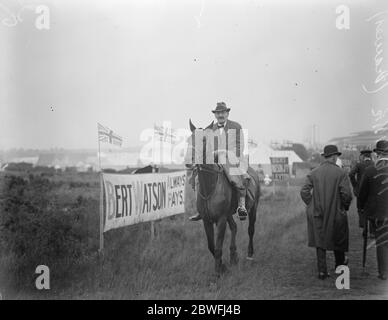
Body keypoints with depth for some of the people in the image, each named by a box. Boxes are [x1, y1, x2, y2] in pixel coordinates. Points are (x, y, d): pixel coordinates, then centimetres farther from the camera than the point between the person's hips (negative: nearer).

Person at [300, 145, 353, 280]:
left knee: (320, 241, 10)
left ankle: (322, 271, 7)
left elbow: (304, 191, -5)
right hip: (336, 213, -2)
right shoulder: (340, 173, -11)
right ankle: (340, 264, 39)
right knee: (338, 238, 19)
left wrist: (312, 205, 7)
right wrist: (345, 207, 4)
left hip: (317, 213, 2)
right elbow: (346, 194, -14)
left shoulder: (314, 173, -2)